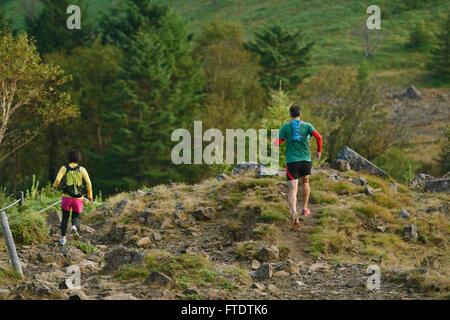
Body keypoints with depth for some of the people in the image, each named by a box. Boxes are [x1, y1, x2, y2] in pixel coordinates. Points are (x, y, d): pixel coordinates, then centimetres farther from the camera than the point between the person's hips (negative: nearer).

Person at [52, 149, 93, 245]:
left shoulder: (64, 168, -3)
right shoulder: (82, 169, -1)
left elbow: (58, 179, -16)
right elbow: (88, 183, -8)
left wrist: (54, 186, 7)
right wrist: (90, 196, 6)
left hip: (67, 197, 0)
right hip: (78, 198, 0)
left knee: (65, 218, 16)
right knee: (76, 217, 15)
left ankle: (63, 238, 6)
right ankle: (74, 227, -20)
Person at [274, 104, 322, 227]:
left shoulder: (285, 127, 4)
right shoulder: (307, 125, 4)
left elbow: (277, 143, 1)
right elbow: (318, 136, -11)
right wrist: (319, 151, 2)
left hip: (292, 161, -1)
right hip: (306, 160, 1)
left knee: (293, 190, -6)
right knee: (305, 182, 29)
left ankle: (294, 212, -31)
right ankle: (305, 208, 36)